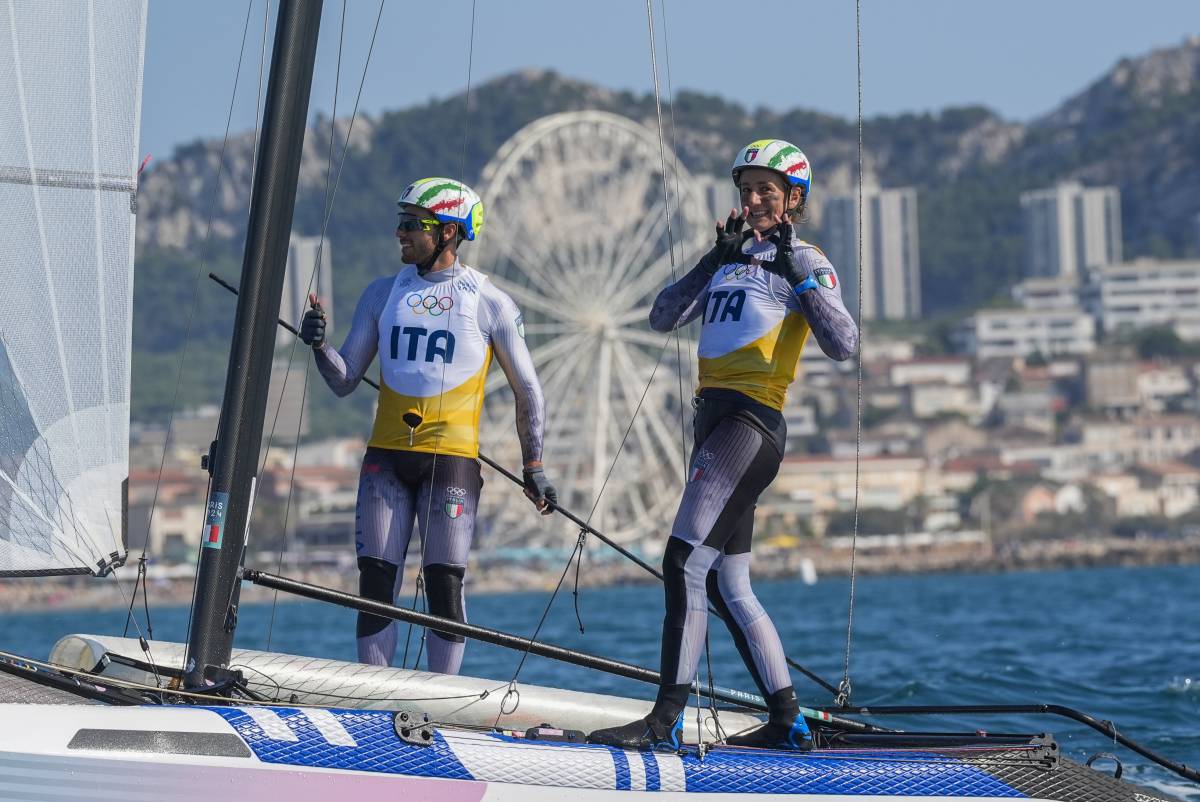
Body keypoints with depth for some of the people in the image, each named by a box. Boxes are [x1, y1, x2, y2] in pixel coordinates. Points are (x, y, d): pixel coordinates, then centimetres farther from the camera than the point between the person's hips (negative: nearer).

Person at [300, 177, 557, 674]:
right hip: (385, 457, 3)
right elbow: (344, 381, 11)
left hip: (451, 459, -3)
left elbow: (527, 392, 8)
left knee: (444, 582, -8)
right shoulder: (384, 293, 10)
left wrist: (533, 467, 4)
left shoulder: (490, 304, 1)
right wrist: (319, 344, -8)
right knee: (375, 580, -2)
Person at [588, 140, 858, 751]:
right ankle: (788, 723, 16)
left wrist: (798, 274, -14)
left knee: (685, 559, -19)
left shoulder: (805, 263, 1)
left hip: (752, 420, -9)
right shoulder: (731, 262, 22)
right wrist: (716, 260, 0)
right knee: (727, 586, 10)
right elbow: (662, 317, 10)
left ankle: (667, 721, -24)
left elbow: (843, 344, -12)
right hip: (715, 419, 9)